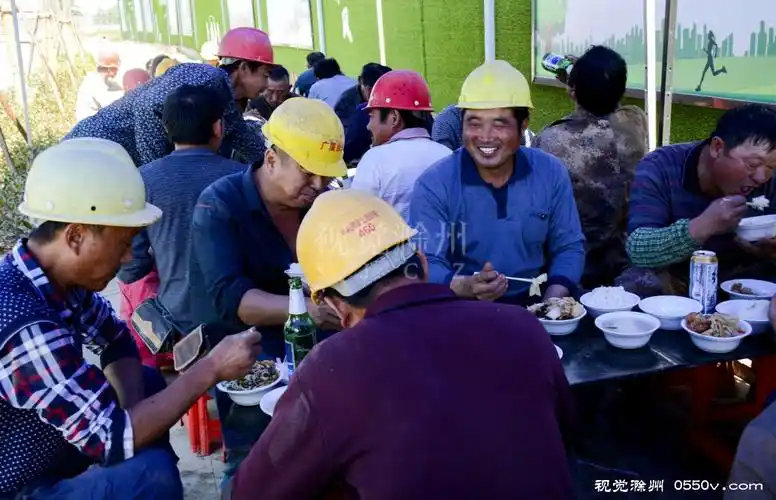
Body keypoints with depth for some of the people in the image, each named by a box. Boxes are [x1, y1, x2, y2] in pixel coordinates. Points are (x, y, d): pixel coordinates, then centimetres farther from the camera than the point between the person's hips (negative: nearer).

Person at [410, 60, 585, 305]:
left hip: (533, 310, 3)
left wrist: (550, 308, -9)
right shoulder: (433, 185, -10)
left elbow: (569, 247, 7)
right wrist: (465, 287, -34)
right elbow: (425, 266, -15)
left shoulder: (552, 174, 1)